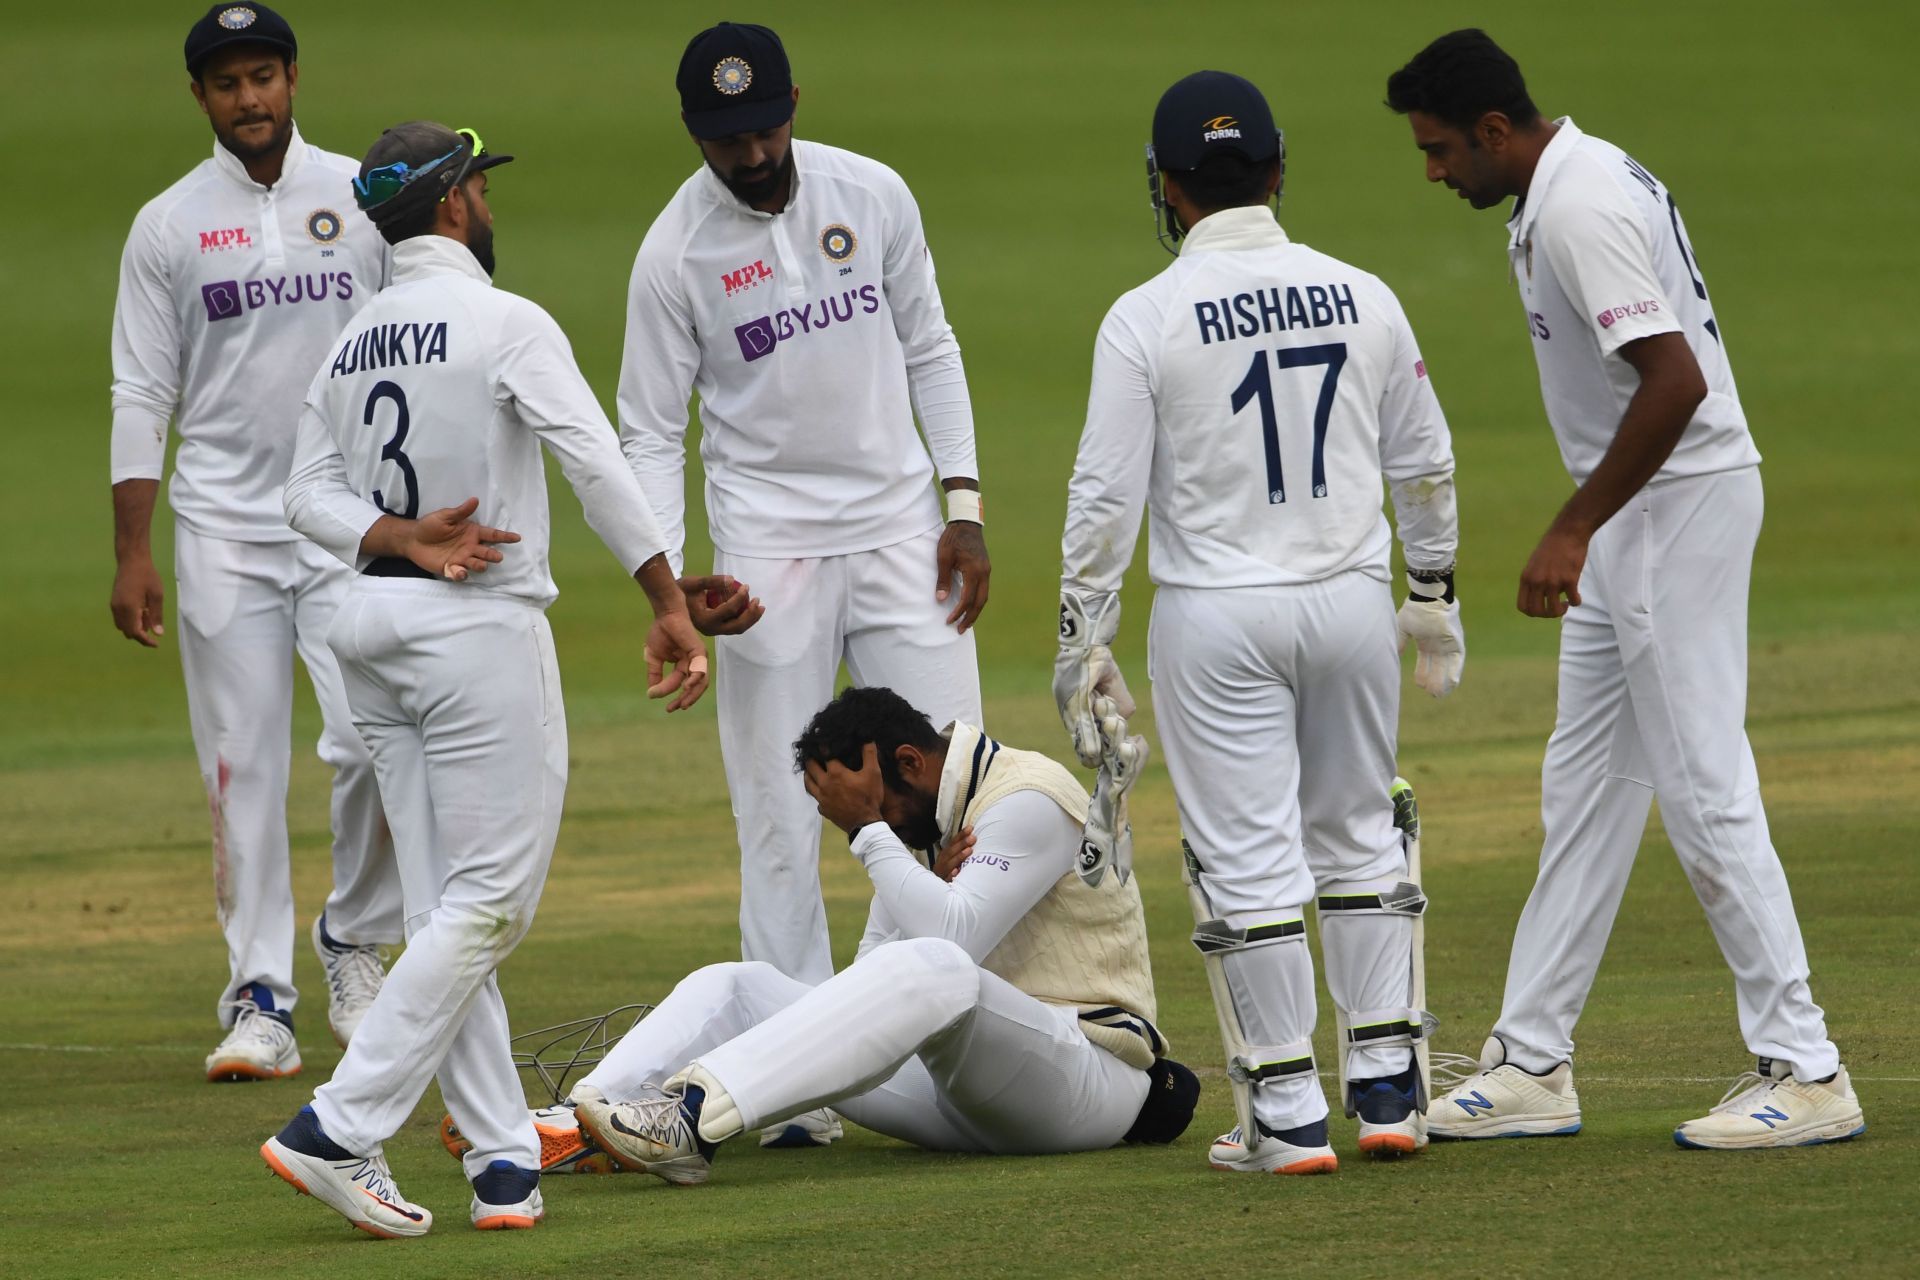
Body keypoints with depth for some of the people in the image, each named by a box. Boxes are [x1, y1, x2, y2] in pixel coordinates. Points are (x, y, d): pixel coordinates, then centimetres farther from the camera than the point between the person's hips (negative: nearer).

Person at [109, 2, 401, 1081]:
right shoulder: (168, 227, 5)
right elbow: (143, 397, 4)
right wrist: (133, 555, -3)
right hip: (224, 529, 0)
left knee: (374, 737, -13)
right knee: (243, 767, -2)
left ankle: (353, 941, 10)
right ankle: (261, 1001, 1)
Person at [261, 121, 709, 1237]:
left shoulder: (353, 345, 13)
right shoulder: (507, 324, -9)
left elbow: (312, 493, 2)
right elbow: (598, 467, -17)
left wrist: (400, 539, -12)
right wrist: (671, 605, -18)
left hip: (374, 624, 8)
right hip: (482, 626, -8)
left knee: (448, 912, 8)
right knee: (486, 904, -6)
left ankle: (505, 1159, 6)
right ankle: (340, 1132, -14)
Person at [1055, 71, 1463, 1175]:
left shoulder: (1147, 319, -10)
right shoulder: (1362, 297, 1)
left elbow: (1107, 496, -10)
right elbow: (1427, 465, 10)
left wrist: (1084, 641, -2)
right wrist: (1436, 596, 22)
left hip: (1218, 621, -4)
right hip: (1354, 602, 4)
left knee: (1251, 863, 1)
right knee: (1358, 837, 17)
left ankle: (1290, 1117, 2)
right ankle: (1389, 1087, 17)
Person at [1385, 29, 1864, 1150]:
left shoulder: (1578, 210, -20)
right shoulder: (1586, 175, 13)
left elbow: (1674, 382, -29)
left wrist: (1575, 531, -24)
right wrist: (1587, 525, 23)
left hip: (1680, 509, -11)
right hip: (1640, 514, 11)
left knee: (1705, 793, -8)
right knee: (1586, 787, 13)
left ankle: (1805, 1073, -5)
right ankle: (1534, 1065, 18)